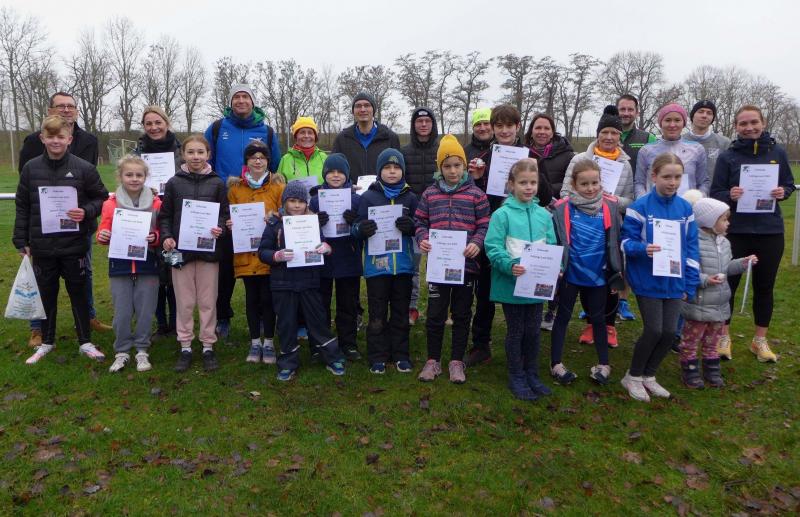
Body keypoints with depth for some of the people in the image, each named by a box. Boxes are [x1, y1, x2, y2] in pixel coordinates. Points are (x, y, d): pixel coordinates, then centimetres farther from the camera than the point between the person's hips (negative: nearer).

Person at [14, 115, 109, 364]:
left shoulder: (84, 168, -6)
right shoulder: (31, 168, 0)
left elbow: (102, 198, 2)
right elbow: (22, 206, 6)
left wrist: (86, 212, -17)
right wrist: (21, 240, 4)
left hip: (74, 245, -2)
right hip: (42, 246, 2)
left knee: (78, 293, 10)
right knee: (47, 294, 15)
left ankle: (85, 342, 23)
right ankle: (46, 342, 31)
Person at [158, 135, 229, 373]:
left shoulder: (216, 183, 3)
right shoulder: (174, 183, 3)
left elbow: (225, 213, 5)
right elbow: (164, 216, 7)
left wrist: (219, 228, -14)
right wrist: (166, 237, -9)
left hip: (209, 250, 0)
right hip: (180, 249, 0)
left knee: (208, 301, 7)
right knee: (184, 302, 8)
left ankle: (208, 346, 19)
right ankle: (185, 347, 19)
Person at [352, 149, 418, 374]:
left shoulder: (410, 197, 6)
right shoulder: (368, 197, 1)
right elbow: (356, 228, 0)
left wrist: (410, 226, -16)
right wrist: (361, 229, -23)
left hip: (403, 264, 2)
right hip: (376, 264, -2)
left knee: (401, 313, 11)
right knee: (377, 314, 5)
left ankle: (401, 355, 22)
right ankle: (377, 357, 15)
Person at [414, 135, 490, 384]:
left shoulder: (475, 194, 0)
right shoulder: (430, 194, 5)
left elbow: (484, 225, -1)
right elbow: (420, 221, 9)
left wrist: (477, 243, -18)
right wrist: (422, 239, -10)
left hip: (465, 264, -1)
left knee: (462, 315, 10)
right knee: (435, 314, 8)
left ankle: (456, 361, 24)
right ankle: (433, 360, 23)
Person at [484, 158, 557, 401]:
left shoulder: (544, 215, 4)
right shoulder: (502, 214, -10)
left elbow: (552, 247, 9)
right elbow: (493, 247, -14)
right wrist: (509, 266, -29)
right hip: (511, 284, -4)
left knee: (533, 331, 16)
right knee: (516, 332, 9)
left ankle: (532, 374, 33)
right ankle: (516, 378, 24)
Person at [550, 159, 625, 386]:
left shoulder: (610, 207, -5)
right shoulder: (563, 208, -12)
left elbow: (616, 241, 2)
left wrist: (617, 274, 4)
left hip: (598, 275, 2)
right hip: (570, 274, -2)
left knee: (598, 318, 17)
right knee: (563, 316, 12)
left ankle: (603, 364, 31)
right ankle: (556, 363, 22)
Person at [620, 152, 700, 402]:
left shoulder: (685, 208, 4)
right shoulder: (640, 206, -10)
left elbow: (691, 248, 8)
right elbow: (626, 241, -8)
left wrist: (690, 285, 5)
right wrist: (643, 249, -29)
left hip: (674, 281, 5)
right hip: (647, 280, -5)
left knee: (670, 332, 5)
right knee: (653, 330, -4)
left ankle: (648, 376, 27)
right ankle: (633, 376, 19)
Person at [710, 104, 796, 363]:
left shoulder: (778, 153, 3)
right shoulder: (727, 157, -3)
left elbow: (789, 185, 12)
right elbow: (715, 193, -2)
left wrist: (782, 192, -10)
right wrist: (730, 195, -23)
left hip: (770, 231, 2)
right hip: (735, 231, -2)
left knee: (764, 286, 11)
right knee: (728, 283, 4)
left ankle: (760, 340, 25)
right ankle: (724, 336, 20)